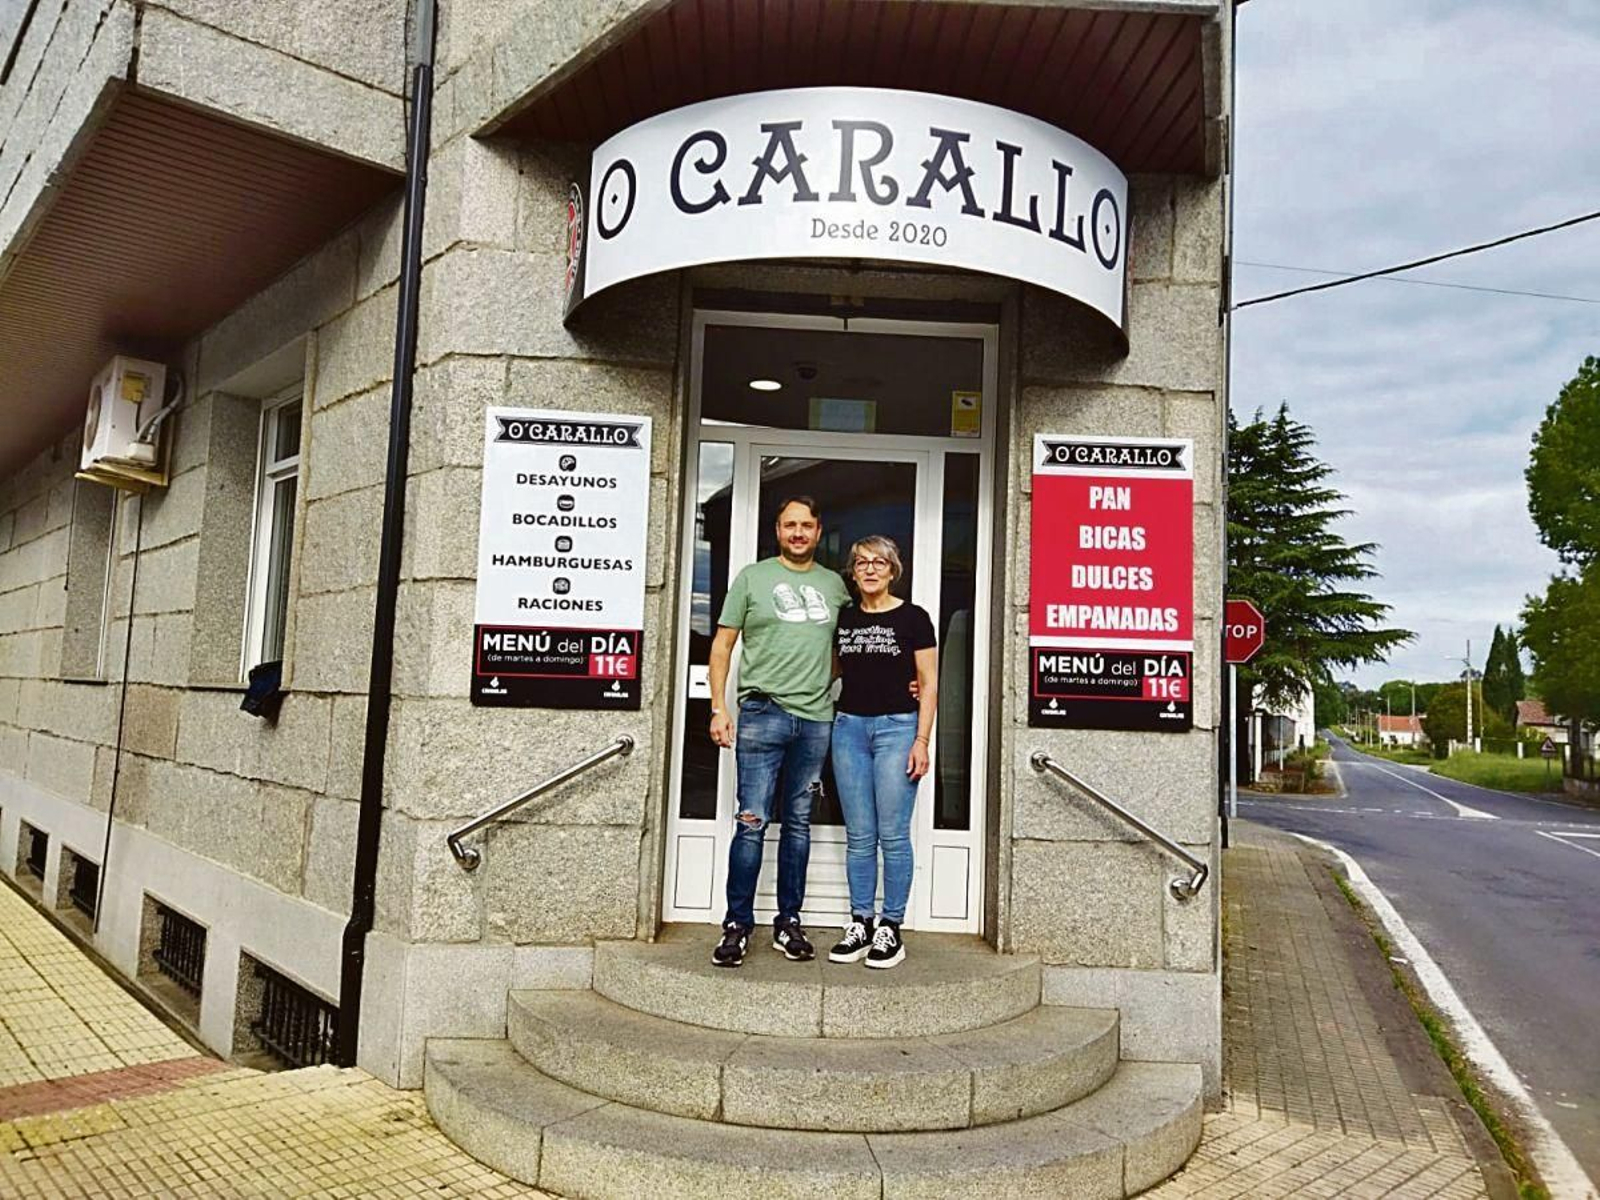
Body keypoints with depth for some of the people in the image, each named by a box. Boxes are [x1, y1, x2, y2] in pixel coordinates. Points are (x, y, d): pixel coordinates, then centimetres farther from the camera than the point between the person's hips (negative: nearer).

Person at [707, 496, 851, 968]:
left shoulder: (834, 585, 13)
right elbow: (722, 645, 4)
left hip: (816, 718, 3)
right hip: (763, 713, -3)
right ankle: (737, 925, 6)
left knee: (798, 824, 10)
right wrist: (718, 708, -4)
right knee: (752, 822, -4)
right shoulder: (752, 577, 5)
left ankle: (789, 923, 19)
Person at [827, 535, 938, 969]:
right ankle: (860, 925, 14)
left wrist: (921, 741, -9)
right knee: (858, 835, 7)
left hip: (897, 726, -4)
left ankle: (892, 929, 7)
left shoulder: (913, 618, 0)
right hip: (849, 726, 4)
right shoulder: (843, 618, 11)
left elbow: (929, 684, -2)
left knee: (892, 834, -2)